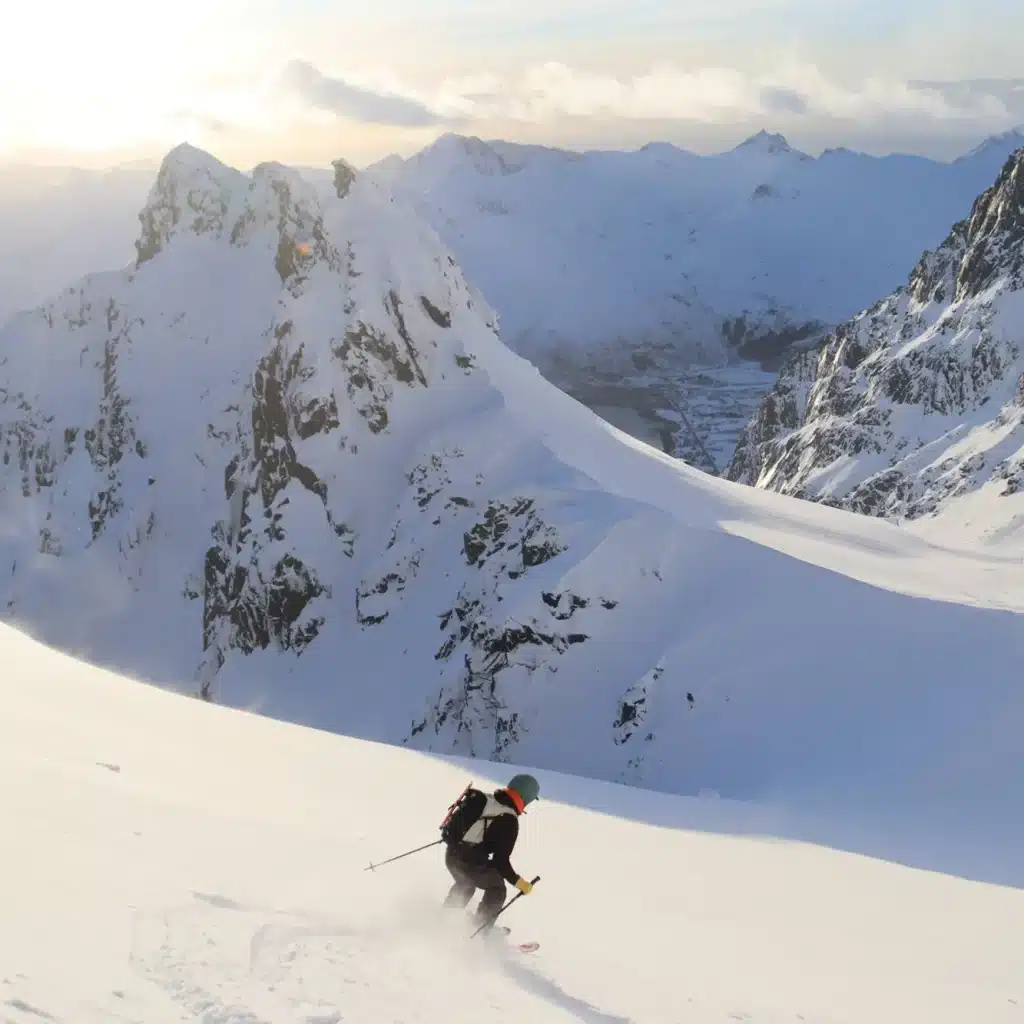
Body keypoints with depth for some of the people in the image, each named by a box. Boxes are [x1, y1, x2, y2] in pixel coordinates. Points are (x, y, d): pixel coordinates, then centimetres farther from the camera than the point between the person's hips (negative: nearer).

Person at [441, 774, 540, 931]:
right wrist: (518, 882, -3)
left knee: (465, 884, 36)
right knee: (496, 888, 21)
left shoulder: (481, 798, 2)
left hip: (451, 855, 6)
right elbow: (500, 860, -15)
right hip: (471, 863, -6)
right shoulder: (509, 821, -15)